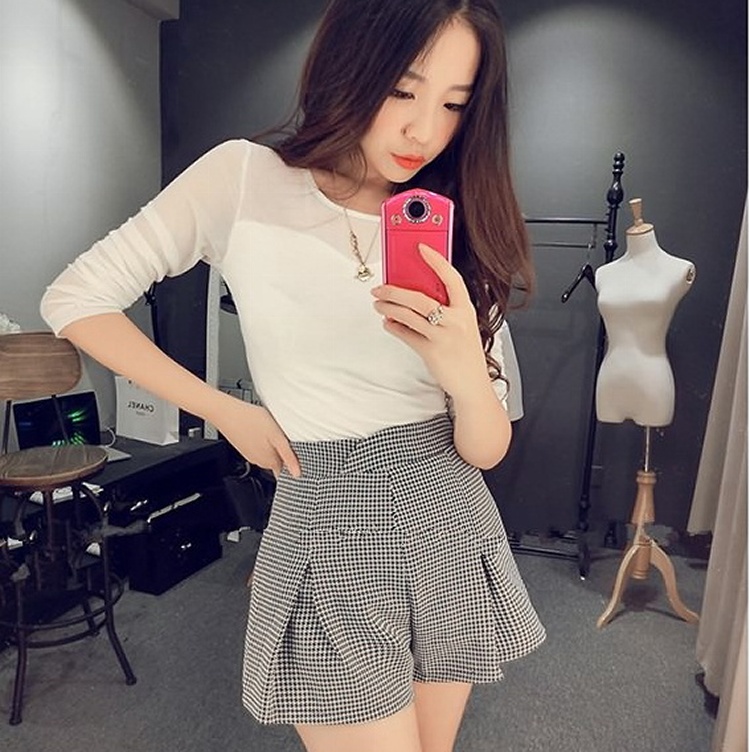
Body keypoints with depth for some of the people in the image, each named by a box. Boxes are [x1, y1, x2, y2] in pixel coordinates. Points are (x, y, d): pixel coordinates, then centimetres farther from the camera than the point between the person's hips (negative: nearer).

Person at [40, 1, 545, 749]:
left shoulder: (454, 228, -1)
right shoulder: (245, 178, -8)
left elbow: (485, 449, -4)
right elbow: (75, 300, -2)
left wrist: (465, 372, -26)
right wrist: (226, 411, -5)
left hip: (450, 527, 4)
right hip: (327, 530, -3)